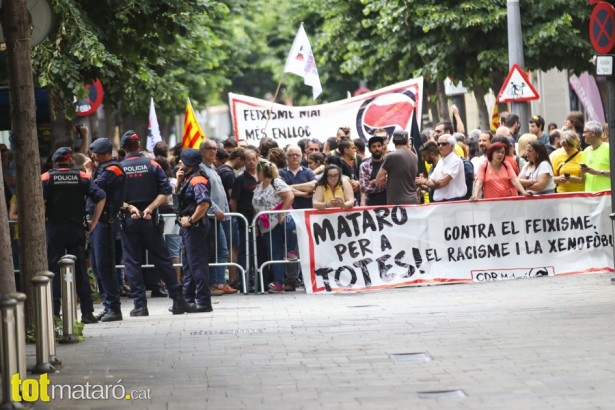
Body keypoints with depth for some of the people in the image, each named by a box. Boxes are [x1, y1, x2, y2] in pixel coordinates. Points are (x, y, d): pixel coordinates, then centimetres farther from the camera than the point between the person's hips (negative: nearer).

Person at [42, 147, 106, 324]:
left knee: (54, 270, 2)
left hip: (54, 229, -1)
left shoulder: (46, 178, 0)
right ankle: (87, 312, 3)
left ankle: (54, 313, -3)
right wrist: (93, 223, -2)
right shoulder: (82, 177, 4)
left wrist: (42, 222, -4)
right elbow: (101, 197, -7)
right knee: (80, 270, 6)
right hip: (77, 229, 1)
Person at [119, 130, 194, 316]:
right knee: (162, 260, 9)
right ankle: (178, 300, 9)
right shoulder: (152, 165, 0)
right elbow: (165, 191, -7)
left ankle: (140, 305, 1)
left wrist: (129, 207, -9)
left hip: (129, 220, -1)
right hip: (150, 219, 1)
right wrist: (150, 208, -11)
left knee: (132, 263, 4)